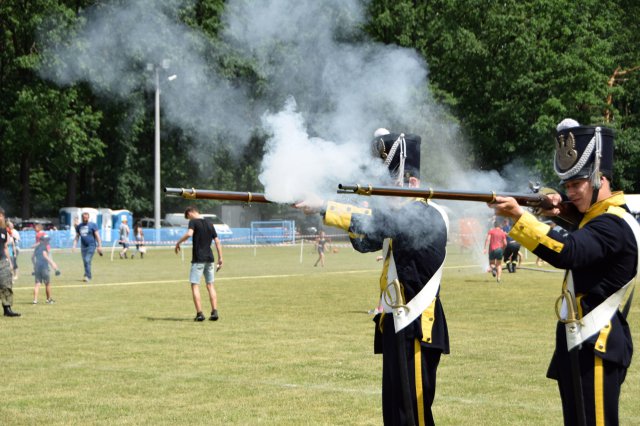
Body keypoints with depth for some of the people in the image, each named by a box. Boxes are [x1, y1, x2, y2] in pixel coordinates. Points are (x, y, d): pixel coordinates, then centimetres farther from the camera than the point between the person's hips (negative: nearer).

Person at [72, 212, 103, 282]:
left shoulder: (92, 225, -3)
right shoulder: (79, 226, 10)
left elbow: (97, 236, -5)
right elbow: (77, 236, 16)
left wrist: (99, 246, -10)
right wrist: (74, 245, 5)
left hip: (91, 246, -5)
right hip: (83, 246, 5)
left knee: (87, 260, -17)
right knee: (85, 262, 7)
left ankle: (87, 276, -16)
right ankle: (89, 276, 21)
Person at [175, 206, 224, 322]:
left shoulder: (194, 222, -5)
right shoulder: (209, 224, 14)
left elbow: (189, 234, -25)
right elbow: (217, 242, 13)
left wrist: (178, 242, -11)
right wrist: (220, 259, 16)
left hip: (198, 259, -6)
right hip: (210, 258, 6)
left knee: (195, 286, -2)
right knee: (210, 285, 12)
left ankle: (199, 313, -9)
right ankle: (215, 312, 5)